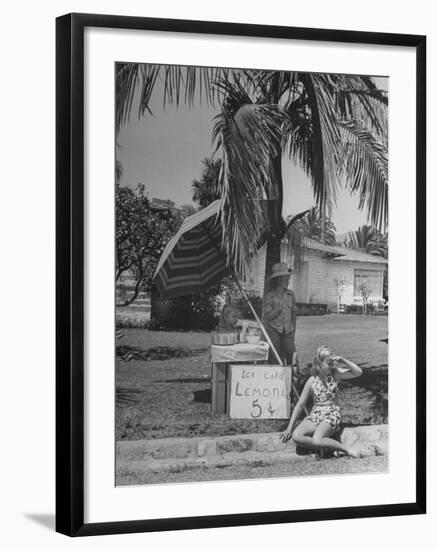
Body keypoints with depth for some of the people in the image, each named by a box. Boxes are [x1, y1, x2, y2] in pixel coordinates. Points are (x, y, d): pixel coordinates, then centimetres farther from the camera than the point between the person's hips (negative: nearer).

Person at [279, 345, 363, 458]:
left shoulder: (335, 374, 2)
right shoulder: (312, 381, 3)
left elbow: (358, 372, -7)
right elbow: (300, 405, 5)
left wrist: (343, 361, -18)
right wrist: (289, 428, 1)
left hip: (331, 415, -3)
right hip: (314, 415, 3)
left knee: (317, 440, -33)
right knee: (296, 436, -27)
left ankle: (346, 449, -17)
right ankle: (330, 446, -19)